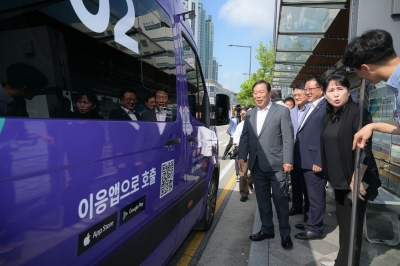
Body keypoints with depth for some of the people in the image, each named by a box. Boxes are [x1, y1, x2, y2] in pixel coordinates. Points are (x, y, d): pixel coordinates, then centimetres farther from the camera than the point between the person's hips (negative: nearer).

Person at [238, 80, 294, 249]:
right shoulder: (250, 114, 13)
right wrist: (242, 157, 0)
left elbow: (288, 138, -6)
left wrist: (288, 160, -12)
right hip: (257, 165, 5)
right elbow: (244, 137, 10)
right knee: (262, 199, 13)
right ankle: (267, 229, 29)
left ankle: (285, 233, 21)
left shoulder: (282, 111, -1)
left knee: (280, 199, 4)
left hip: (276, 164, -4)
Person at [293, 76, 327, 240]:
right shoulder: (311, 108, 17)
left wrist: (319, 162, -20)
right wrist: (298, 158, 15)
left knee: (316, 196, 5)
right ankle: (310, 222, 35)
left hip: (314, 162, -9)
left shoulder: (326, 107, -14)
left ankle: (315, 229, 18)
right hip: (304, 161, 9)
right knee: (309, 195, 20)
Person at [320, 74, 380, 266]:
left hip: (354, 180, -7)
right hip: (339, 179, 7)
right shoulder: (328, 116, 6)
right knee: (342, 221, 18)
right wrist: (330, 174, 12)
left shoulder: (358, 113, -15)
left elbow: (364, 150, -20)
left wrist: (357, 180, -21)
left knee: (352, 224, 6)